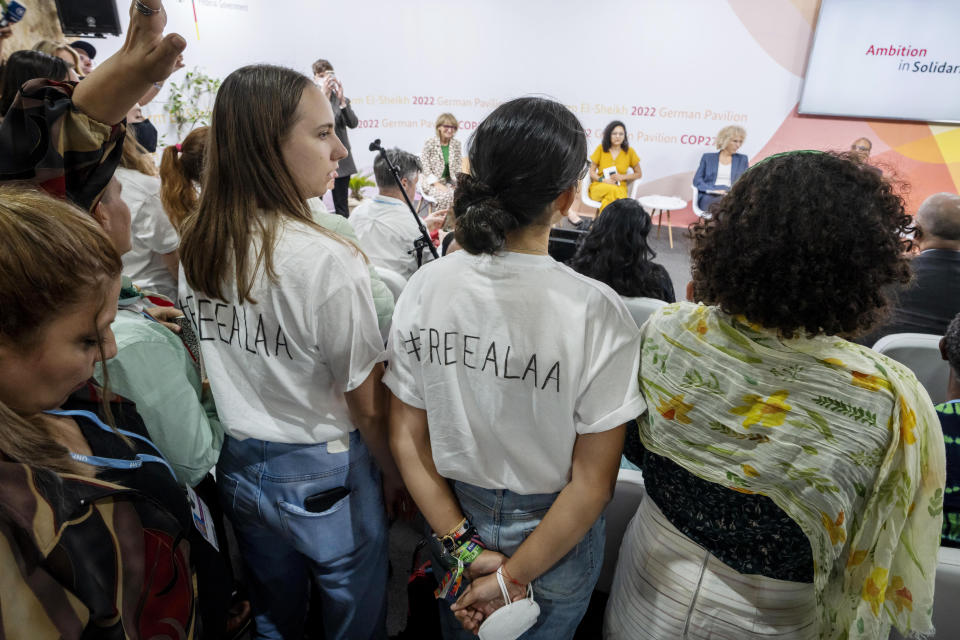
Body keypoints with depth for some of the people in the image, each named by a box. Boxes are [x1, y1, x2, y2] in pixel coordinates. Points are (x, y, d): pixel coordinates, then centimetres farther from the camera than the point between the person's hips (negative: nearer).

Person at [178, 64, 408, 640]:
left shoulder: (194, 246, -6)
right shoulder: (328, 261, -28)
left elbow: (208, 365, 6)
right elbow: (366, 403, -20)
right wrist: (394, 474, -3)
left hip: (238, 468, 7)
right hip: (324, 477, -6)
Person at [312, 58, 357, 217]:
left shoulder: (342, 99, 8)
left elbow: (353, 124, -7)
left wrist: (342, 99, -19)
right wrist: (324, 95, -22)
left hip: (340, 159, 2)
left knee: (342, 207, 6)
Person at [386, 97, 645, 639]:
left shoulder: (425, 287, -17)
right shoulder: (597, 312, -27)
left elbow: (407, 438, -10)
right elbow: (592, 482, -22)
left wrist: (465, 548, -6)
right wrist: (512, 575, -10)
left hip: (454, 520, 3)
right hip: (553, 534, -2)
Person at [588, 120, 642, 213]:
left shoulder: (630, 152, 5)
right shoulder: (601, 148, 4)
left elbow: (639, 174, 14)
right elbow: (592, 172, 8)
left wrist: (622, 177, -3)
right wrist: (602, 180, -12)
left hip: (620, 188, 1)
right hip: (599, 186, 0)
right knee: (613, 190, -36)